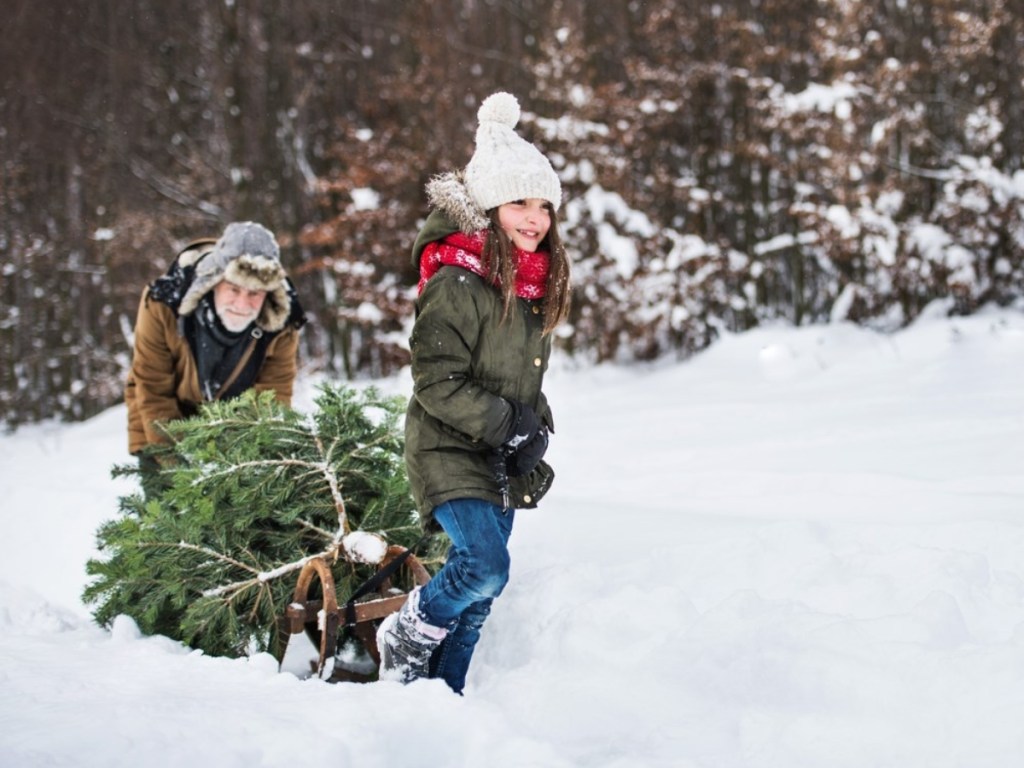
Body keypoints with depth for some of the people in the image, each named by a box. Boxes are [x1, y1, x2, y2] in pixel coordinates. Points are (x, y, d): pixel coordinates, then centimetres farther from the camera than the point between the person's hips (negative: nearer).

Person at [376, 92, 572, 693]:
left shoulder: (538, 288, 9)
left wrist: (536, 431, 9)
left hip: (504, 464, 8)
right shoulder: (458, 284, -17)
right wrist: (505, 424, -20)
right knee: (485, 566, -22)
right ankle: (408, 638, 4)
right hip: (450, 453, -8)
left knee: (479, 590, 10)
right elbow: (437, 383, -20)